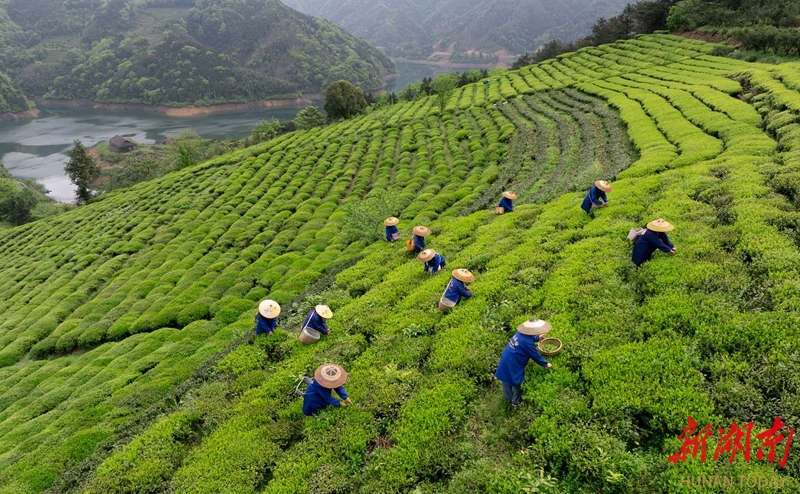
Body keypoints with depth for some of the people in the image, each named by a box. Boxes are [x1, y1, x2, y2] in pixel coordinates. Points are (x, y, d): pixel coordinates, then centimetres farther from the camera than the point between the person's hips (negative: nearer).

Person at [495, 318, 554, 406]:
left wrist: (538, 337, 36)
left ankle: (508, 398, 49)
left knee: (506, 381, 26)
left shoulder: (520, 333, -3)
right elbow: (536, 356, -13)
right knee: (516, 382, 18)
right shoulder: (527, 343, -27)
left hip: (505, 361, 8)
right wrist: (546, 364, 2)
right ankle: (516, 401, 39)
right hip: (512, 365, -8)